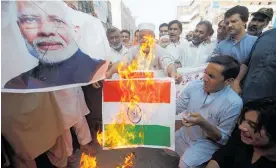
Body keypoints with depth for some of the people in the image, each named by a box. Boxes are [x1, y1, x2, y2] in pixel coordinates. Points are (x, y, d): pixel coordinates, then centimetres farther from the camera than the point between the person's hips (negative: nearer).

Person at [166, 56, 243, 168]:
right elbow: (175, 108, -6)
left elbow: (223, 139, -18)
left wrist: (202, 123, -35)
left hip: (207, 143, -4)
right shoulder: (195, 85, -15)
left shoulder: (233, 103, -26)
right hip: (184, 134, 5)